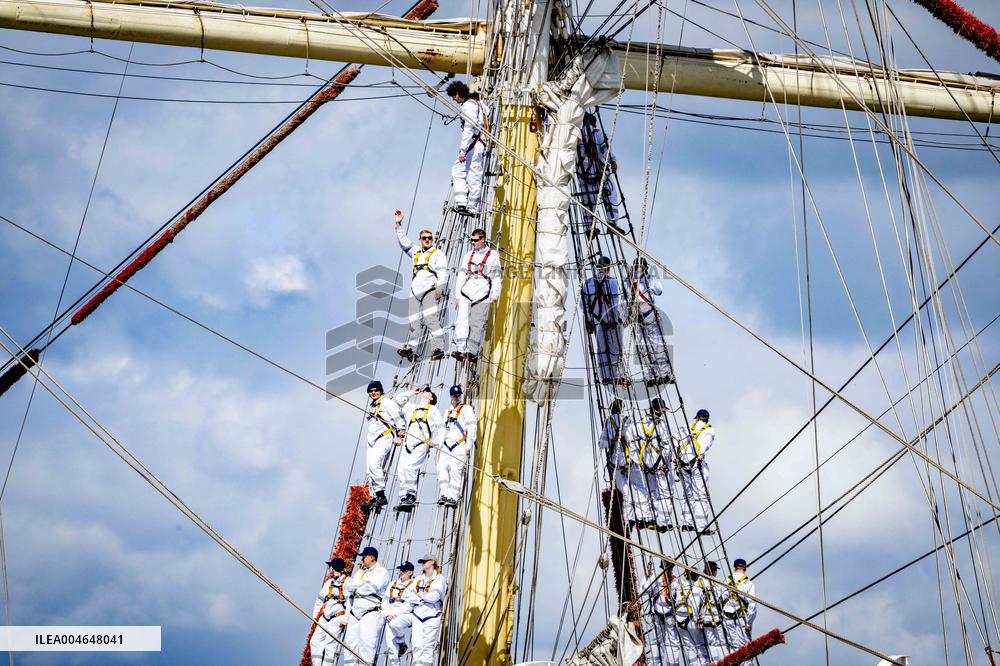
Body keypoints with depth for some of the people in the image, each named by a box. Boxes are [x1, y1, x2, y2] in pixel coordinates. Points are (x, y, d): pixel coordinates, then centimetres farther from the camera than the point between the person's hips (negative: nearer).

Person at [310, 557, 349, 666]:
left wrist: (345, 619, -18)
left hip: (338, 619, -7)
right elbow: (320, 599, 24)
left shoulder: (347, 582, -5)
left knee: (331, 646, -11)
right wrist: (316, 615, 13)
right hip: (324, 618, 8)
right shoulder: (328, 582, 19)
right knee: (315, 641, 0)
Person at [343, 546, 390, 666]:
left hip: (371, 613, -7)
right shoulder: (359, 571, 22)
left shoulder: (381, 571, 0)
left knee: (366, 644, -16)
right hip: (354, 613, 7)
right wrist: (363, 584, -6)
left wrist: (355, 588, 1)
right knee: (350, 642, 1)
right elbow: (347, 585, 10)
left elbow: (371, 588, -15)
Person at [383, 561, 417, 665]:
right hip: (391, 617, 5)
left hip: (406, 615, -5)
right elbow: (385, 601, 14)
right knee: (391, 645, -5)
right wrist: (387, 614, -2)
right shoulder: (392, 584, 19)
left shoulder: (412, 586, -1)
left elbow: (409, 606, -10)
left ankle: (402, 645, -8)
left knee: (394, 623, -34)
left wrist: (395, 613, -16)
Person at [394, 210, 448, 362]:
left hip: (430, 291, -6)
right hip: (415, 292, 6)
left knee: (431, 318, -17)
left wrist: (439, 289, -16)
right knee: (414, 321, 0)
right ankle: (411, 350, -1)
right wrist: (398, 224, 18)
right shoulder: (415, 253, 26)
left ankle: (438, 348, -20)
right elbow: (404, 242, 26)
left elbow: (443, 273, -3)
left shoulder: (438, 254, 7)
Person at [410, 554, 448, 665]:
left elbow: (434, 597, -12)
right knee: (417, 644, -3)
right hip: (418, 615, 5)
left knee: (428, 645, -8)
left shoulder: (439, 579, 0)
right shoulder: (418, 579, 18)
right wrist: (422, 599, -9)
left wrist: (420, 595, 0)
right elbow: (411, 595, 8)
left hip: (431, 616, -5)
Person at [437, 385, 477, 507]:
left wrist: (469, 445, -12)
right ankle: (445, 494, -6)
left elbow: (472, 428, -5)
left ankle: (453, 497, -17)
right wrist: (440, 445, 18)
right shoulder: (448, 411, 24)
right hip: (447, 445, 6)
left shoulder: (467, 409, 3)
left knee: (455, 470, -16)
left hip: (460, 446, -6)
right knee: (442, 467, -9)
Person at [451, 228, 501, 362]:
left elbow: (496, 277, 3)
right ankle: (458, 349, -17)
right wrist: (457, 295, 11)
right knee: (462, 321, -11)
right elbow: (461, 276, 18)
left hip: (482, 294, -3)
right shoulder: (468, 255, 18)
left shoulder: (493, 255, 7)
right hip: (466, 292, 3)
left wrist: (494, 294, -7)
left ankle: (471, 352, -2)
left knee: (477, 324, -4)